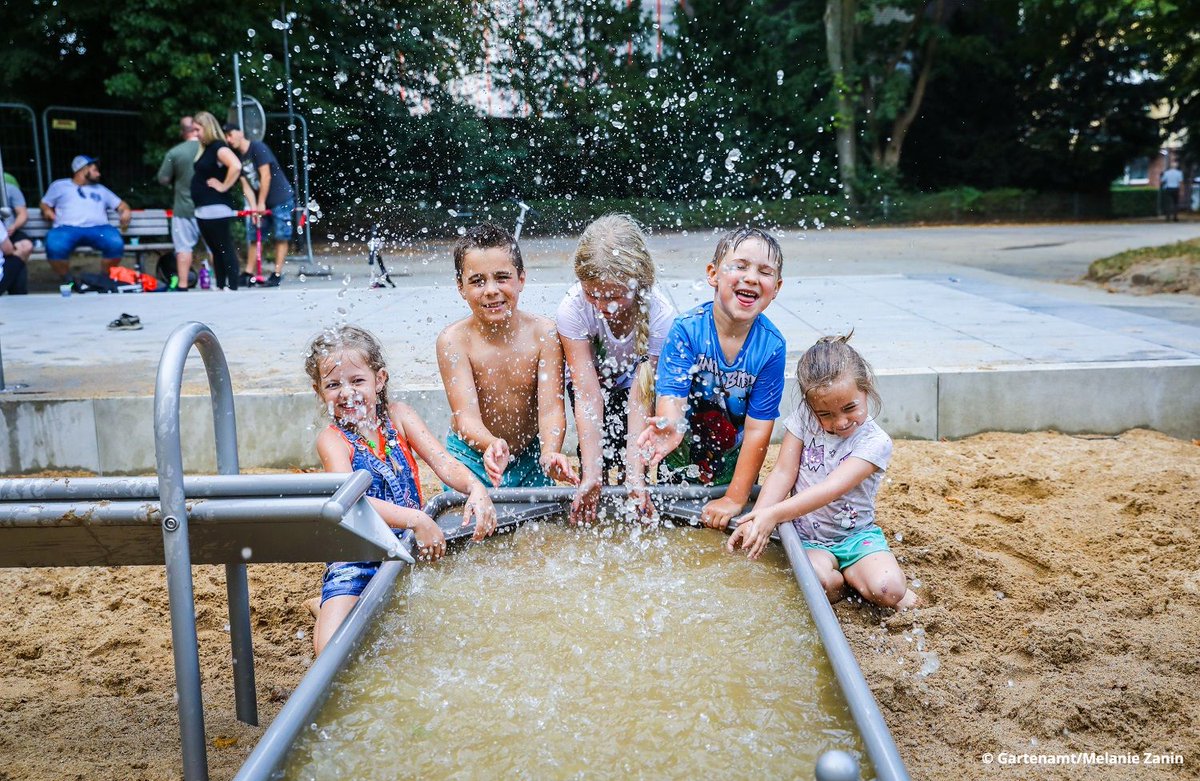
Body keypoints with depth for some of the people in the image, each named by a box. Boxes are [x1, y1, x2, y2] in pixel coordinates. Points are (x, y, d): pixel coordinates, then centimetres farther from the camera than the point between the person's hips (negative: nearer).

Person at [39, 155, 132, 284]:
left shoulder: (100, 189, 32)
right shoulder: (59, 185, 25)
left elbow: (120, 205, 30)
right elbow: (44, 204, 27)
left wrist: (126, 211, 5)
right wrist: (47, 211, 3)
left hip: (98, 228, 2)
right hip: (67, 228, -2)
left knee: (116, 244, -34)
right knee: (55, 247, -37)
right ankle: (67, 281, -11)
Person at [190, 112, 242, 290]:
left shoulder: (219, 147, -11)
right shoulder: (204, 149, 18)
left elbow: (236, 166, -28)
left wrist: (224, 186, -20)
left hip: (216, 209, -10)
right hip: (203, 210, 10)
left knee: (225, 249, -7)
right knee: (215, 250, 13)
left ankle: (232, 287, -6)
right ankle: (220, 287, 19)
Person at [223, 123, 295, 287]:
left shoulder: (258, 148, -13)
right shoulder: (237, 157, 7)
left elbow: (266, 176, -17)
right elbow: (246, 186, 4)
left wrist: (261, 203, -16)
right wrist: (253, 207, -10)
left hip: (281, 199, -7)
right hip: (260, 203, 7)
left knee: (280, 237, -5)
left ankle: (277, 274, -4)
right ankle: (249, 273, 7)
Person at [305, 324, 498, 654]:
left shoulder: (398, 416, 3)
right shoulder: (332, 440, -10)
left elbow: (443, 462, -7)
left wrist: (475, 487, -29)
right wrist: (416, 520, -39)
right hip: (356, 562, -5)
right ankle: (325, 607, 12)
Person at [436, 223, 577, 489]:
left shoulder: (543, 334, -15)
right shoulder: (453, 340, -18)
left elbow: (551, 409, -20)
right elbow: (466, 416, -24)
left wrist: (549, 453, -40)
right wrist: (492, 445, -47)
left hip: (531, 457, 1)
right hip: (472, 457, -1)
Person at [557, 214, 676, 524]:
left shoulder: (660, 315, -35)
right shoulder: (572, 309, -35)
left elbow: (641, 399, -33)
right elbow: (588, 393, -35)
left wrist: (636, 475, -40)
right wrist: (591, 475, -41)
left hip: (635, 380, 0)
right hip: (591, 378, 0)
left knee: (629, 450, -18)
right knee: (598, 442, -19)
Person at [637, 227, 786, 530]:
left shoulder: (771, 346, -18)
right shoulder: (687, 329, -21)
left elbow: (758, 428, -16)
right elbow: (672, 397, -27)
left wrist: (735, 499, -16)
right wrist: (670, 426, -53)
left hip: (732, 453, 1)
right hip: (685, 446, -1)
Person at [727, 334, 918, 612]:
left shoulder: (875, 442, -15)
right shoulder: (804, 418, -6)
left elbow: (831, 489, -27)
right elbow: (783, 474, -9)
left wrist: (773, 515, -38)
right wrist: (756, 519, -25)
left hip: (855, 534, -1)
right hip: (808, 537, 1)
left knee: (888, 589, -25)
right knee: (820, 581, -30)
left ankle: (846, 572, 5)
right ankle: (835, 578, 3)